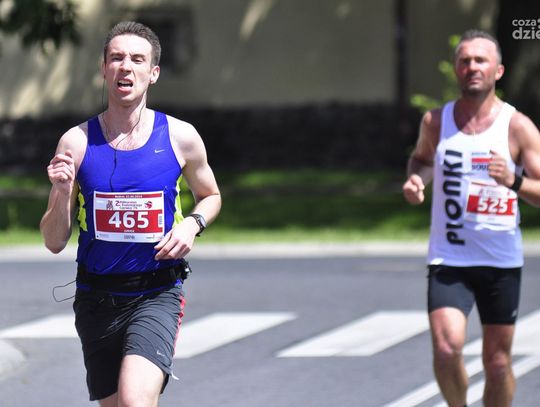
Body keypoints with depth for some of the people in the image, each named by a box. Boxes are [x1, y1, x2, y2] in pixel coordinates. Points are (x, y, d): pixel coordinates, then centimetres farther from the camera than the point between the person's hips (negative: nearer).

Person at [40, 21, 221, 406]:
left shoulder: (180, 137, -2)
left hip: (157, 294, -2)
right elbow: (54, 243, 1)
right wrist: (61, 193, -18)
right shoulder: (77, 142, -2)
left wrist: (193, 224, -4)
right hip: (97, 297, 2)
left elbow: (210, 196, 18)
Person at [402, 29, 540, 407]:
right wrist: (415, 180, 3)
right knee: (446, 348, -18)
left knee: (498, 362, 6)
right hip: (448, 261, 1)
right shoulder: (436, 121, 3)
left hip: (502, 262, -1)